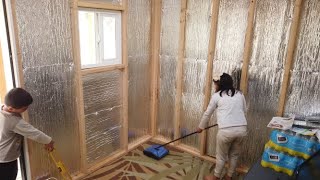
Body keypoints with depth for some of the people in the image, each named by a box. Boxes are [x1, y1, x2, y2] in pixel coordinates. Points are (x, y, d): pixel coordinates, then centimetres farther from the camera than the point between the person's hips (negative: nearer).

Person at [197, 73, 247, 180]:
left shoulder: (217, 96, 3)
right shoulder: (240, 94, 13)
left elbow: (207, 113, 10)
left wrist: (201, 127, 25)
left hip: (226, 130, -4)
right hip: (242, 129, 5)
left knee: (221, 156, 16)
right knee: (234, 154, 24)